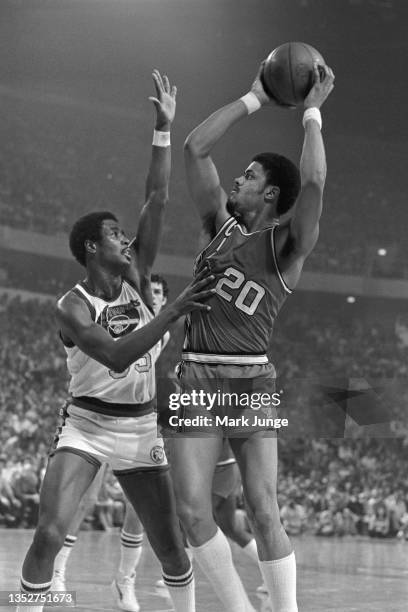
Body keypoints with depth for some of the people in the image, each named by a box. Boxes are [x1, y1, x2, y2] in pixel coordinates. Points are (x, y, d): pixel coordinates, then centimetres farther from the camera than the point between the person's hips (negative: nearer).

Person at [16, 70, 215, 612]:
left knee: (170, 545, 2)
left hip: (139, 427, 4)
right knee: (49, 533, -19)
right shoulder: (72, 308, -14)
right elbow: (116, 356, -31)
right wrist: (174, 311, -34)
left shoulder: (137, 279, 0)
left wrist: (164, 129, -11)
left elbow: (158, 200, -6)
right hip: (86, 425, -4)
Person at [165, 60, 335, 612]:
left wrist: (312, 112, -8)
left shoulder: (288, 245, 1)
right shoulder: (221, 227, 15)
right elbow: (196, 149, 11)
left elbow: (314, 184, -18)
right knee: (192, 510, -6)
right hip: (196, 379, 4)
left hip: (251, 380, -4)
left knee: (264, 513, -11)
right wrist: (254, 99, 10)